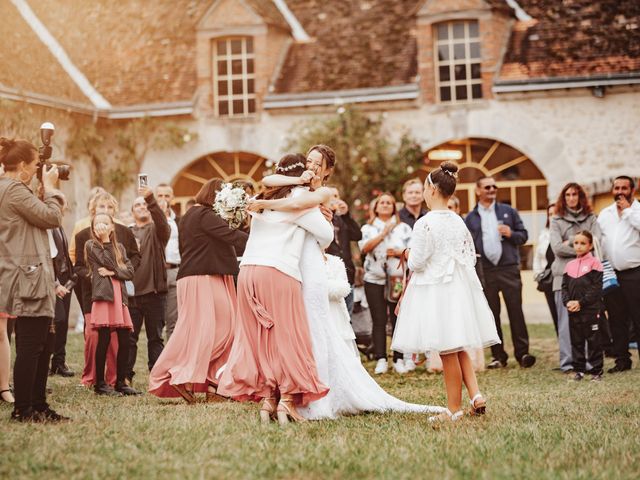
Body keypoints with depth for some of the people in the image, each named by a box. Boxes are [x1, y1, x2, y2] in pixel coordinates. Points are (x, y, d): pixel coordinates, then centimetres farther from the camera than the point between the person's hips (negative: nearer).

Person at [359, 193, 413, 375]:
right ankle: (381, 360, 2)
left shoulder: (404, 228, 11)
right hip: (374, 279, 0)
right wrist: (383, 233, -12)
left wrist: (398, 253, -13)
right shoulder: (368, 228, 10)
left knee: (398, 320, -2)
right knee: (379, 321, -1)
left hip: (398, 279, 0)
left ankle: (399, 359, 3)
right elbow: (365, 248, -9)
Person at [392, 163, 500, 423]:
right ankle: (475, 394, 2)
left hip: (435, 288, -7)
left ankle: (454, 409, 4)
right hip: (459, 288, 7)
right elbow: (471, 256, 12)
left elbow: (416, 263, -14)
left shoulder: (425, 223, -15)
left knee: (448, 351, -2)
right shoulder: (458, 221, 7)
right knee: (458, 348, 17)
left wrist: (408, 253, 6)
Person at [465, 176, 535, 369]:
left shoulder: (508, 211, 10)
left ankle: (522, 353, -1)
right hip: (485, 271, 1)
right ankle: (498, 356, 10)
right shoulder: (470, 218, 10)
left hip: (509, 268, -1)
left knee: (515, 311, -5)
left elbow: (524, 235, 11)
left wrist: (511, 234, -9)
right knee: (491, 314, 4)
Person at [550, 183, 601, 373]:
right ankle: (567, 363, -4)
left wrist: (570, 242, -6)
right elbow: (557, 248, -4)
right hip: (564, 275, -1)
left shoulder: (591, 218, 14)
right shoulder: (557, 220, 9)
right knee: (566, 321, -5)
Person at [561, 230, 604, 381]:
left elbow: (596, 288, -11)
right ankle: (579, 369, 16)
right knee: (576, 341, 9)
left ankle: (596, 370, 5)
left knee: (593, 340, -1)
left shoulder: (594, 263, -5)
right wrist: (567, 302, -8)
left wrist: (581, 302, -16)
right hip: (573, 311, 5)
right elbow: (565, 287, 10)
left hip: (591, 309, -5)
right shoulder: (569, 265, 12)